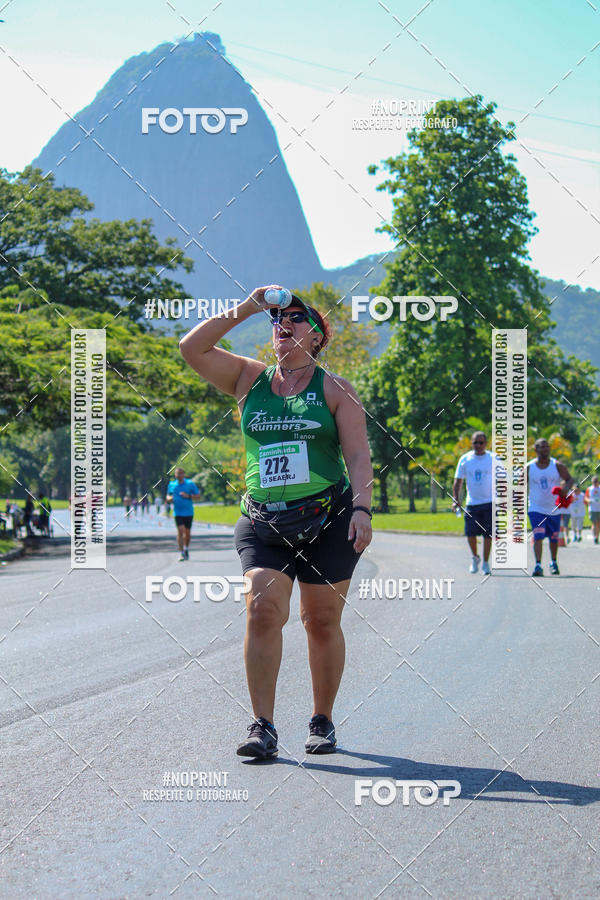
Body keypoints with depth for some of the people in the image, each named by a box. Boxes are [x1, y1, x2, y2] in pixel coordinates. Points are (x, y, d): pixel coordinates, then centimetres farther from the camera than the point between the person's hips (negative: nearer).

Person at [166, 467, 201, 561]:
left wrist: (188, 496, -15)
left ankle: (186, 549, 36)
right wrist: (169, 498, -6)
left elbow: (198, 496, 0)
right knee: (180, 531, -13)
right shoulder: (171, 484, 4)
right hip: (178, 512, 0)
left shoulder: (190, 484, -2)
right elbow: (168, 496, 18)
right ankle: (181, 553, -12)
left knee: (187, 532, 10)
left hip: (189, 512, 0)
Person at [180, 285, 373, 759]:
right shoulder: (249, 378, 11)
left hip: (327, 522, -1)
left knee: (323, 622, 3)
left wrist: (362, 508, -14)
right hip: (263, 522, 1)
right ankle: (263, 725, -12)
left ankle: (323, 721, 18)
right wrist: (246, 309, -4)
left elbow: (358, 455, -1)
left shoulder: (335, 389, 6)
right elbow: (192, 348, 1)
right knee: (263, 611, -14)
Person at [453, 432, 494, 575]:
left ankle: (485, 563, 11)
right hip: (471, 503, 2)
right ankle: (475, 558, 21)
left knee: (487, 534, -2)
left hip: (490, 503, -2)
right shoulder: (465, 459, 3)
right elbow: (458, 481, 9)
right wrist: (456, 500, -2)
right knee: (470, 533, -4)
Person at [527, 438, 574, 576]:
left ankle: (554, 563, 36)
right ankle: (538, 565, -22)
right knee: (538, 536, -18)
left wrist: (566, 488, -27)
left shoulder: (558, 466, -4)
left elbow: (570, 479, -5)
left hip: (554, 509, 2)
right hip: (536, 509, -2)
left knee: (554, 538, 14)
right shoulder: (529, 467, -5)